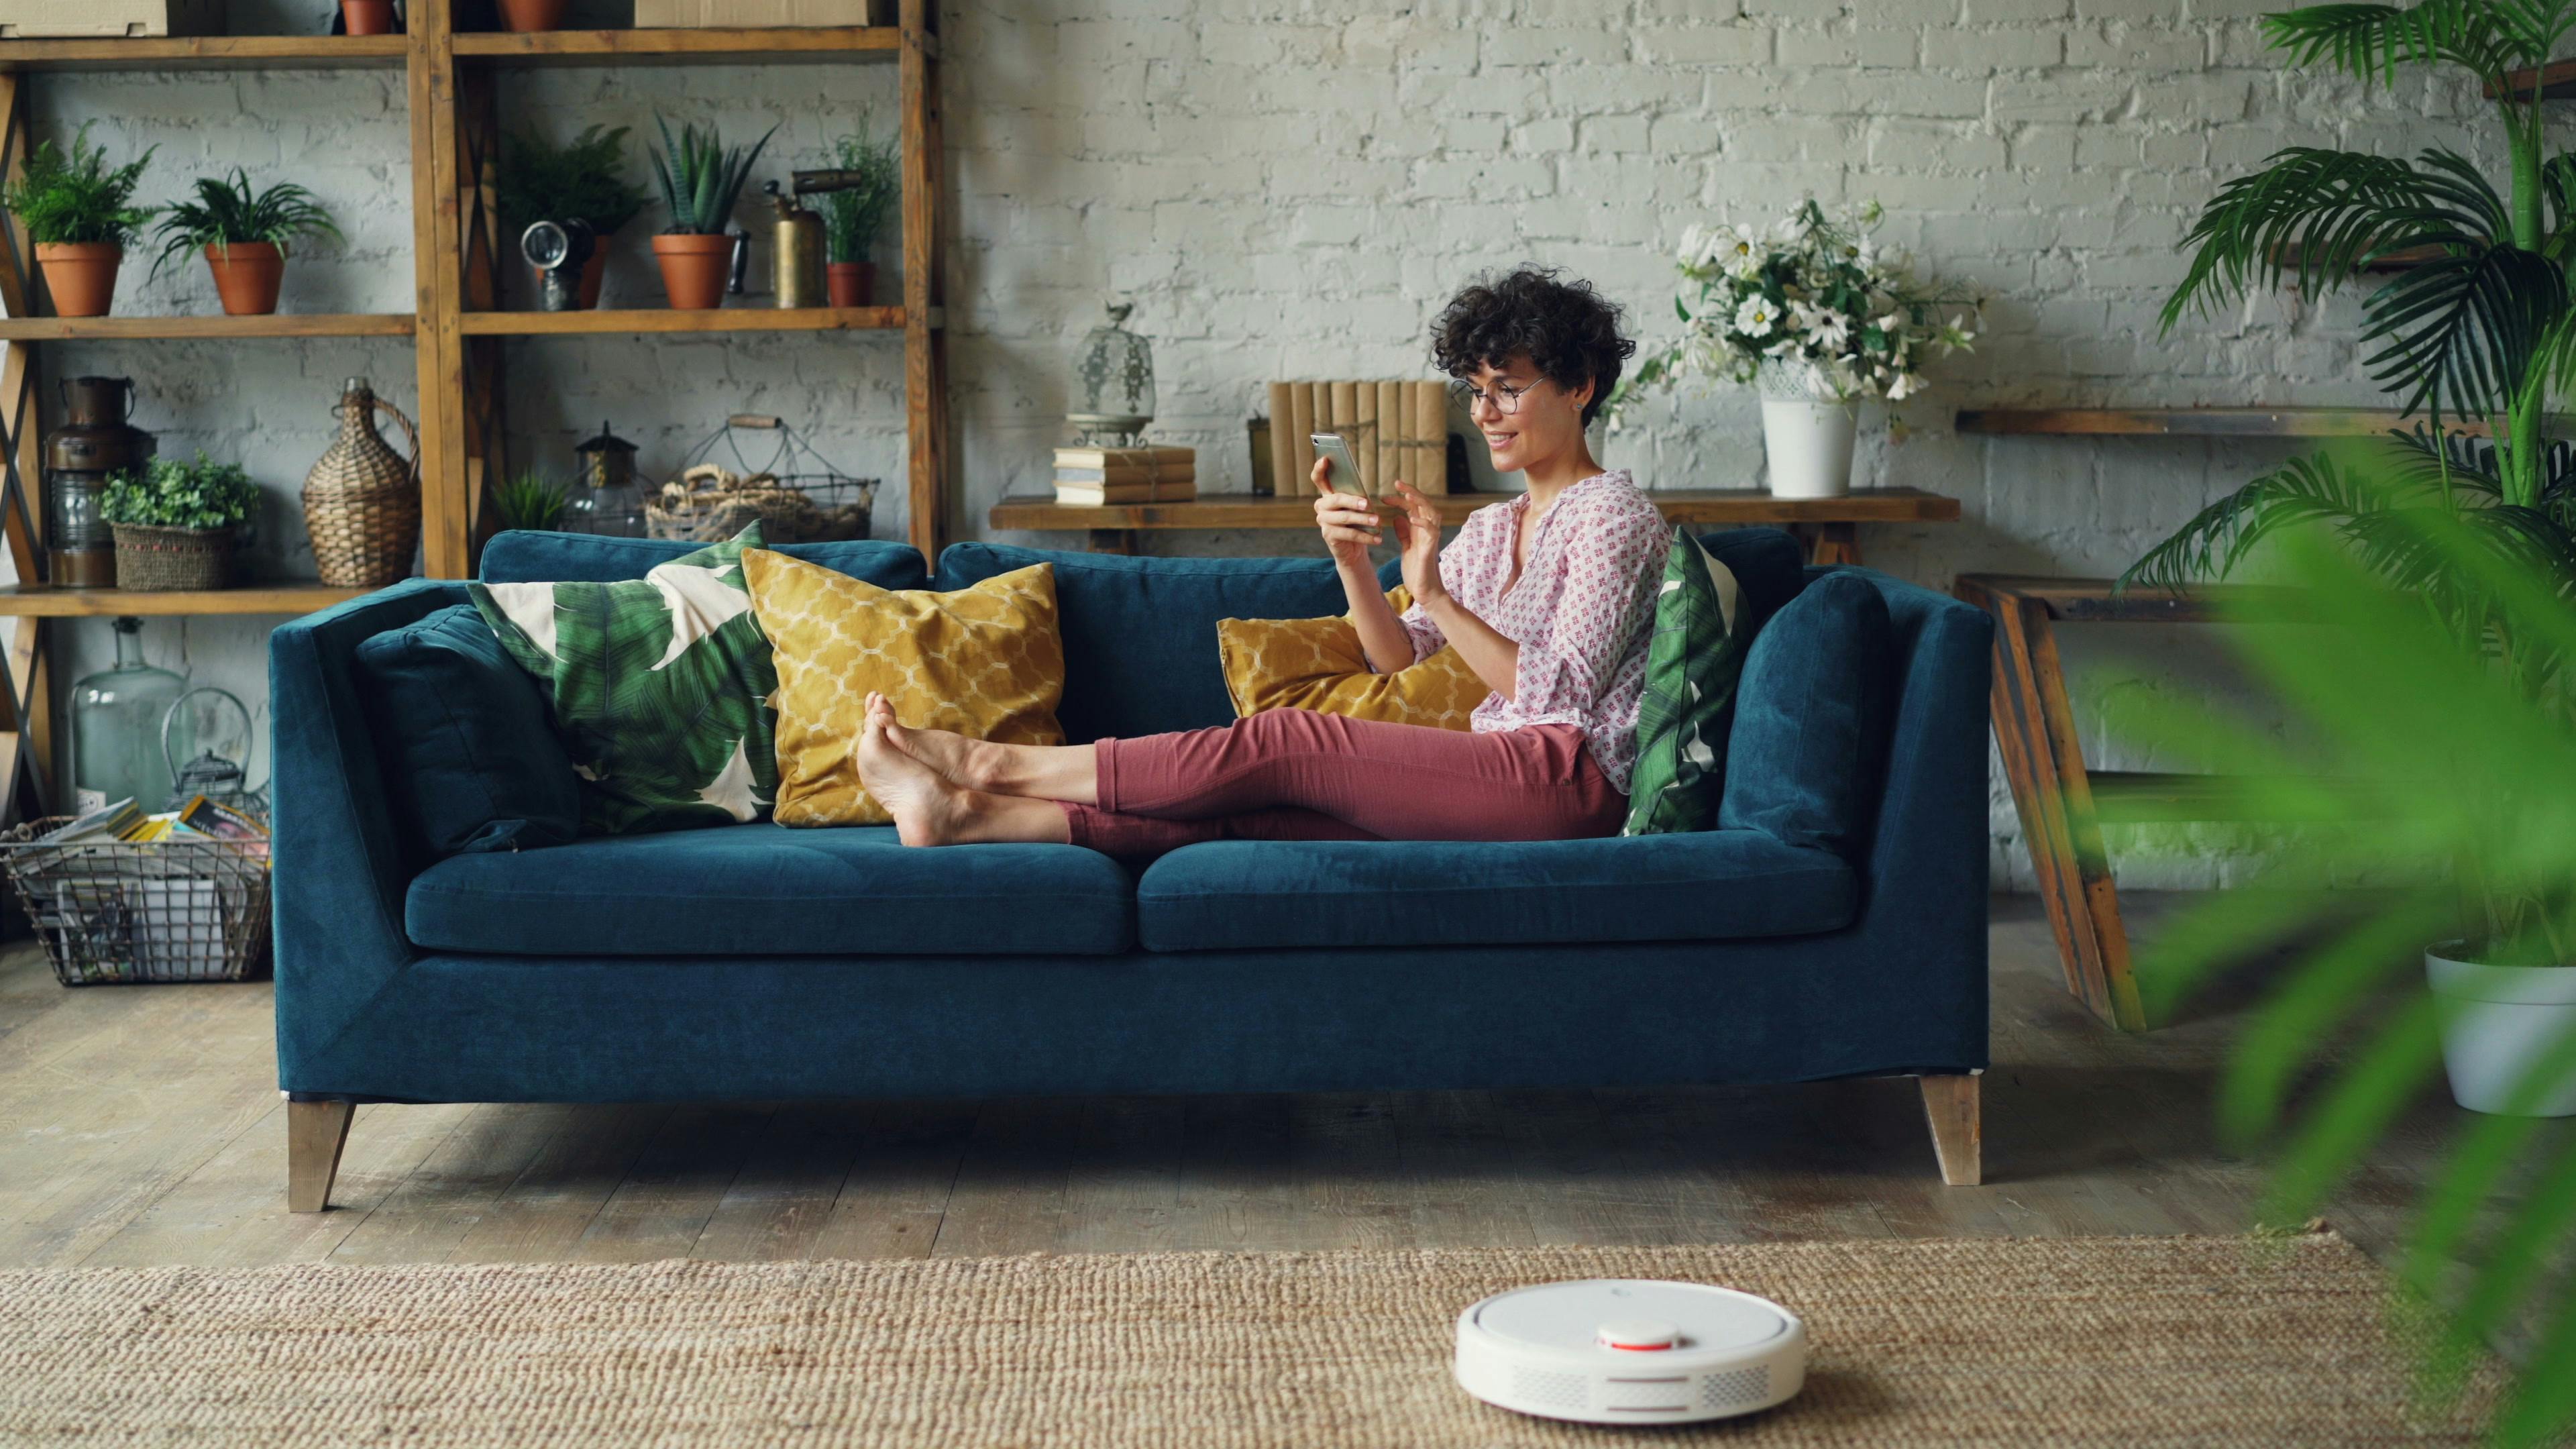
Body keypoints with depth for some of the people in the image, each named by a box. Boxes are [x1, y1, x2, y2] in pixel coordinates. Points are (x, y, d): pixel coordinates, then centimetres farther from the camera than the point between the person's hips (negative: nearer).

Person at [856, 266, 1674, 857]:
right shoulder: (1494, 530, 24)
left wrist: (1435, 595, -18)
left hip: (1568, 778, -7)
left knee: (1284, 743, -17)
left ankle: (996, 764, -14)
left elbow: (1563, 694, -13)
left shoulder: (1611, 514, -1)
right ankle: (969, 814, -23)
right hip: (1496, 785, 7)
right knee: (1247, 806, -13)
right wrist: (1352, 564, -6)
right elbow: (1398, 660, 13)